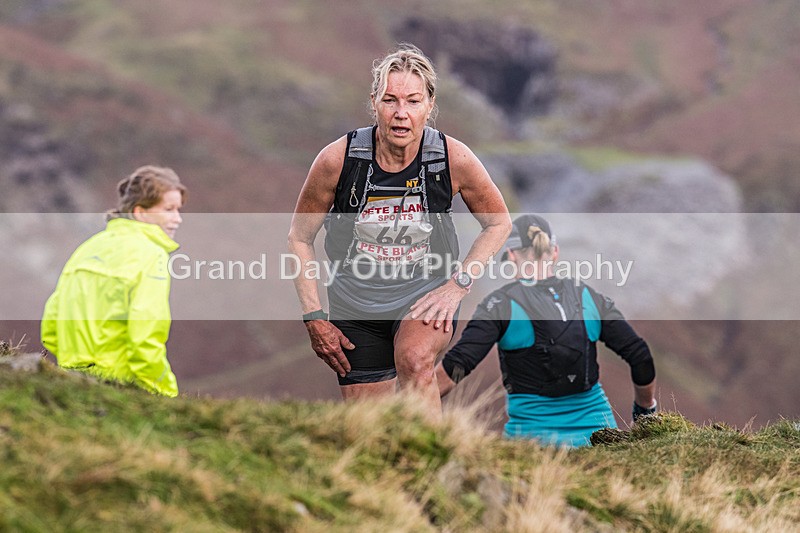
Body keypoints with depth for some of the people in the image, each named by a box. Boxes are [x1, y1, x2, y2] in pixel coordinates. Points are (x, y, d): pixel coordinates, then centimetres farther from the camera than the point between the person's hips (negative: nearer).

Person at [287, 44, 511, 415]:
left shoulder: (453, 159, -16)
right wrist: (314, 317, -7)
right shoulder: (338, 158, -17)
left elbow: (499, 222, 3)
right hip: (355, 306, 1)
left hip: (427, 292, -1)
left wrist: (459, 283, -9)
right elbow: (299, 237, -2)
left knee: (414, 360, -35)